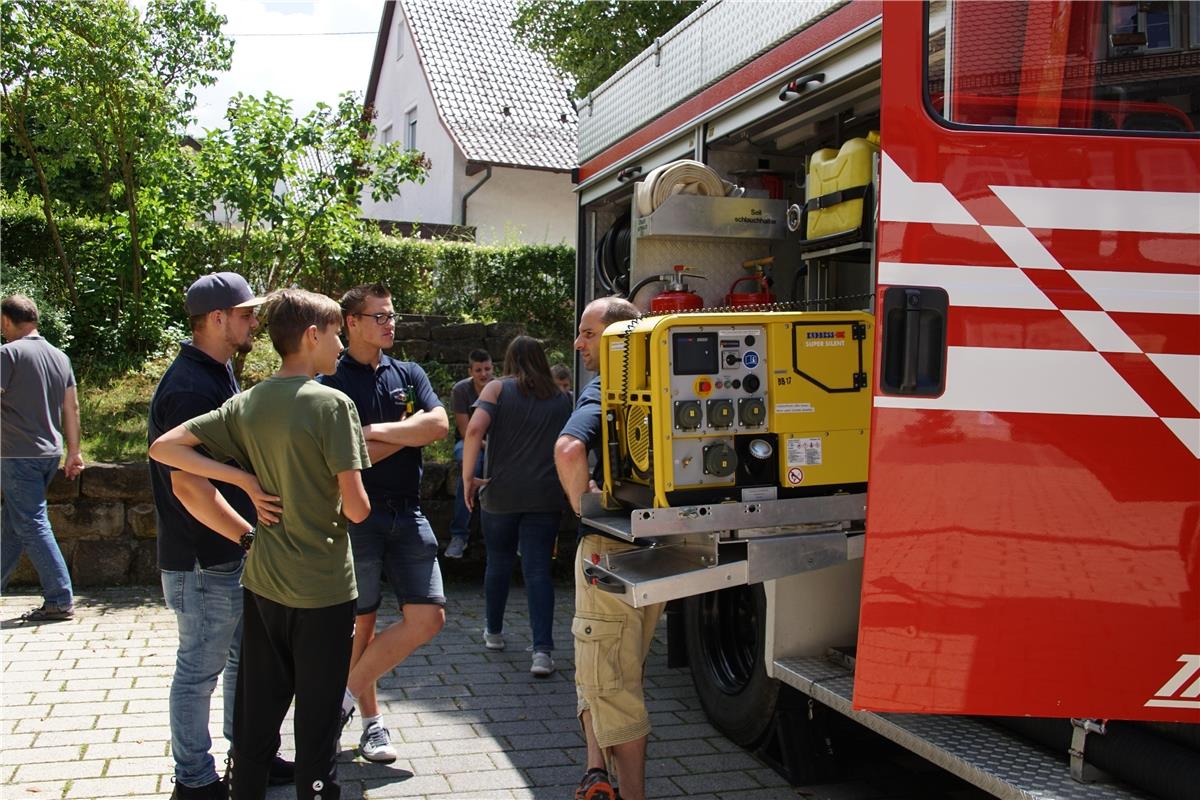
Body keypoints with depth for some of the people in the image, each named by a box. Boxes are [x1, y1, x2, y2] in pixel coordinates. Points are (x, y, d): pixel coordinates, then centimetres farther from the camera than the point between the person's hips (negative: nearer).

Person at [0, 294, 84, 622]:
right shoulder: (60, 356, 9)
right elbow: (72, 407, 13)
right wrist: (74, 451, 19)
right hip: (50, 453, 7)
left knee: (31, 525, -3)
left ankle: (60, 600, -4)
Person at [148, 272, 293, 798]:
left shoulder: (218, 375, 10)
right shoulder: (191, 387, -22)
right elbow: (188, 485, -28)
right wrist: (249, 534, -24)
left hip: (232, 555, 10)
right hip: (203, 562, -10)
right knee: (200, 670, 5)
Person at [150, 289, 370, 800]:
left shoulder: (246, 404, 3)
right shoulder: (332, 404, -15)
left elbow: (164, 447, 4)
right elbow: (356, 507, -17)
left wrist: (245, 480, 2)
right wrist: (359, 504, 7)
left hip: (262, 584, 6)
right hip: (323, 589, -6)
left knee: (256, 714, 16)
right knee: (316, 719, 7)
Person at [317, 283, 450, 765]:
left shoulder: (409, 376, 11)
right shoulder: (331, 383, -3)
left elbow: (439, 425, -6)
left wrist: (376, 431, -13)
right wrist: (408, 433, -11)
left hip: (407, 513, 4)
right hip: (356, 514, -4)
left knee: (428, 619, -1)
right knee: (361, 622, 7)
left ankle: (347, 692, 14)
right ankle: (371, 721, 24)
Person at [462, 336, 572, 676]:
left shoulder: (497, 389, 0)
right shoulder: (561, 399, 10)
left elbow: (475, 429, -15)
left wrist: (468, 476, -8)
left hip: (501, 492, -1)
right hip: (545, 495, 1)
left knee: (498, 563, 17)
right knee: (538, 570, -1)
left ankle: (493, 632, 32)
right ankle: (542, 650, -11)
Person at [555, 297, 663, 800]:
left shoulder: (601, 393, -14)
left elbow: (568, 449, -33)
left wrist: (583, 506, -17)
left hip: (611, 548, -8)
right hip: (655, 546, 8)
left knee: (609, 681, 3)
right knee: (597, 670, 21)